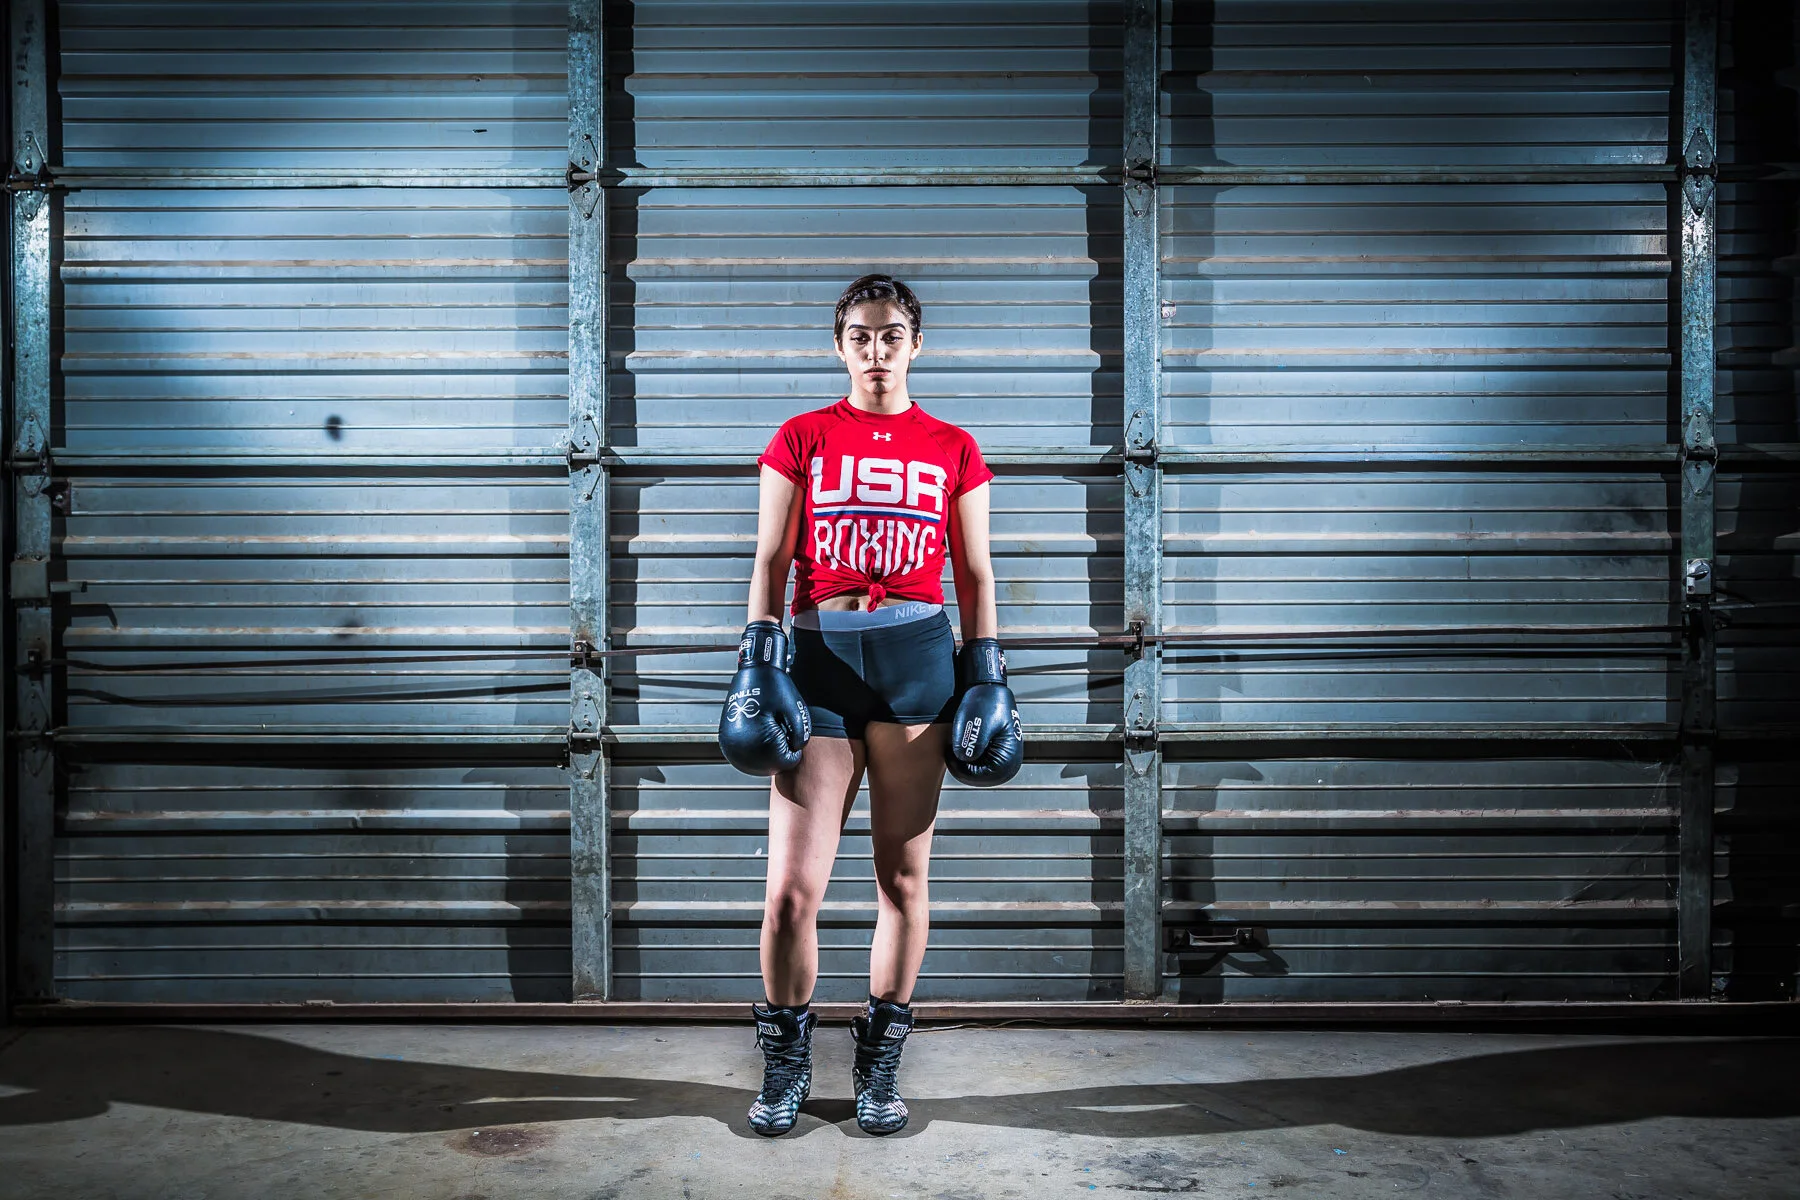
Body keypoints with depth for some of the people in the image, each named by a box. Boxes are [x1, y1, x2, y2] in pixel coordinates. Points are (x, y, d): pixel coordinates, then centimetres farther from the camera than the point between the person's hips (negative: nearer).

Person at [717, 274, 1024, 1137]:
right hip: (818, 656, 0)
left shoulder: (953, 449, 11)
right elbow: (770, 561, 7)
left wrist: (986, 675, 5)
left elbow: (974, 574, 11)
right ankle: (786, 1065, 20)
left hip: (917, 656, 1)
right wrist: (756, 661, -2)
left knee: (903, 874, 6)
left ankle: (879, 1065, 23)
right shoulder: (801, 439, 9)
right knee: (792, 887, -2)